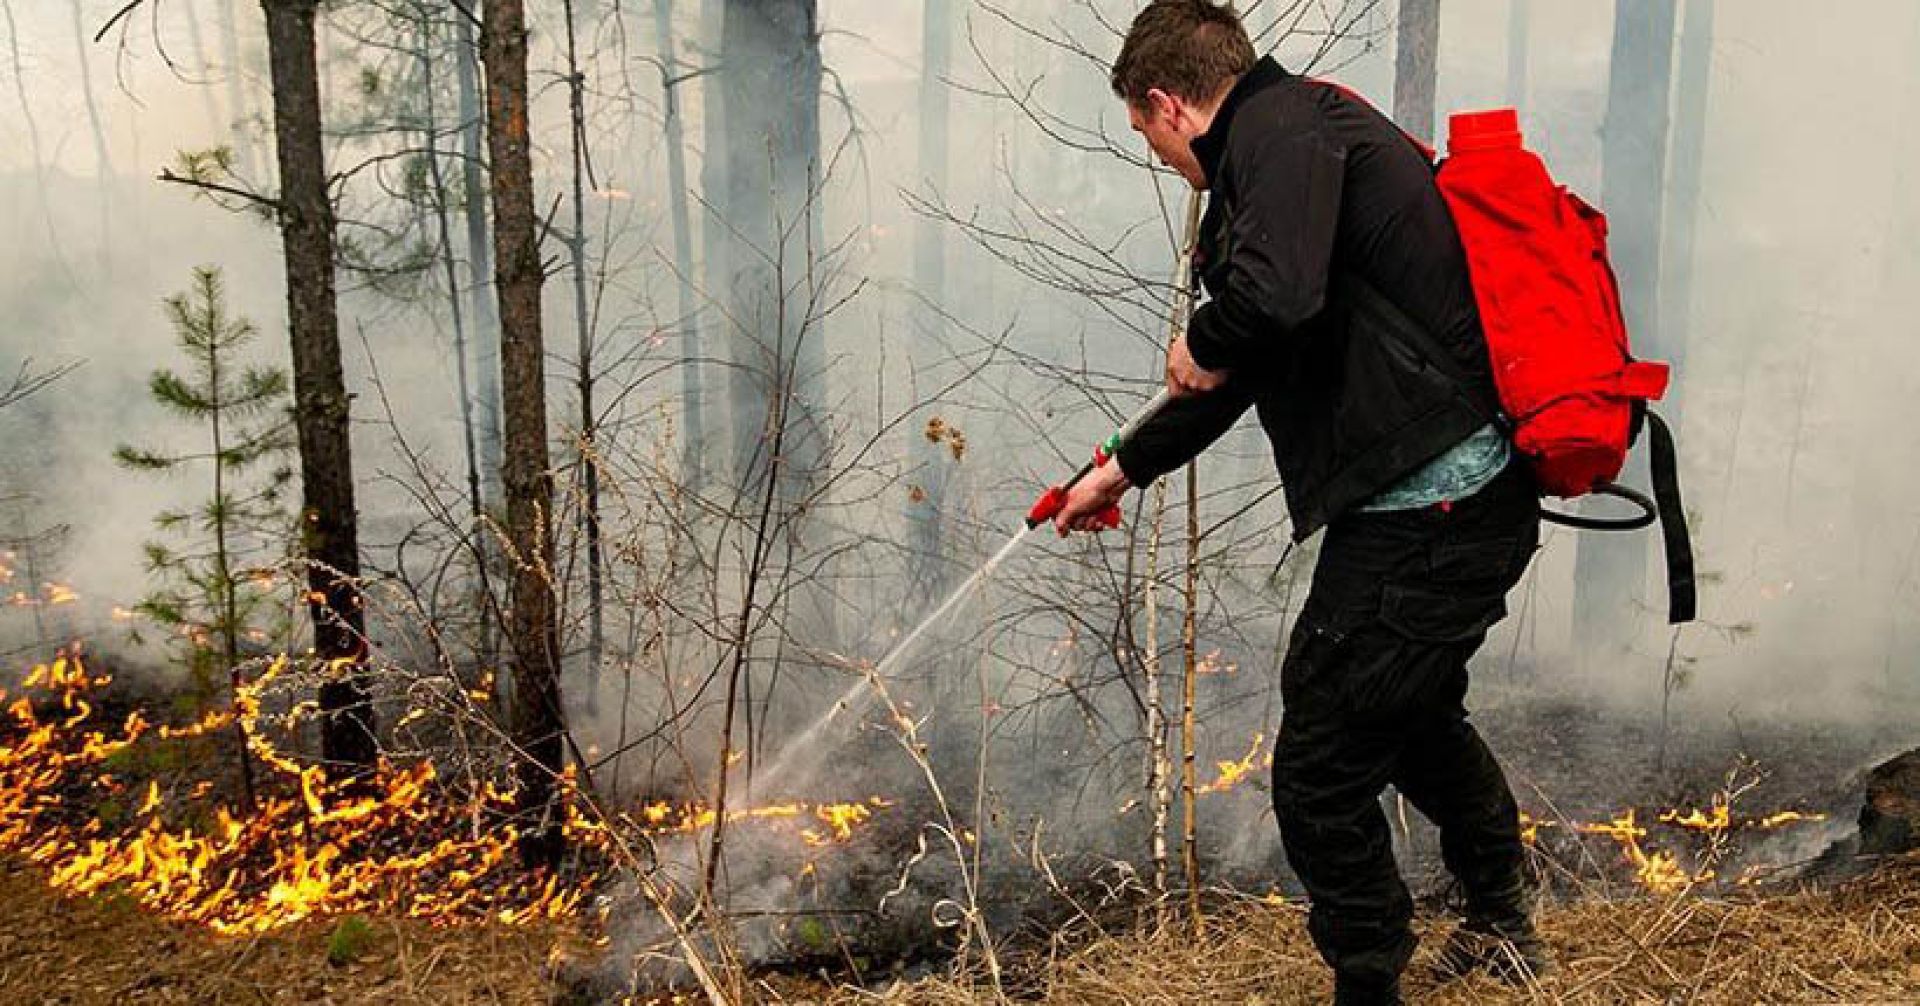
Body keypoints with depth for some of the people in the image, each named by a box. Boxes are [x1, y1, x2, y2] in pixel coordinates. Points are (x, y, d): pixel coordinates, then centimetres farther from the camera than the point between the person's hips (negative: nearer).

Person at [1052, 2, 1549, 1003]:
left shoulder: (1284, 125, -11)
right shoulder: (1301, 134, 21)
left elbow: (1275, 293, -33)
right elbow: (1247, 360, 28)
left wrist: (1200, 344, -10)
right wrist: (1125, 468, 36)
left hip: (1426, 506, -11)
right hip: (1472, 496, 11)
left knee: (1321, 775, 0)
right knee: (1416, 716, 31)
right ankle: (1502, 920, 53)